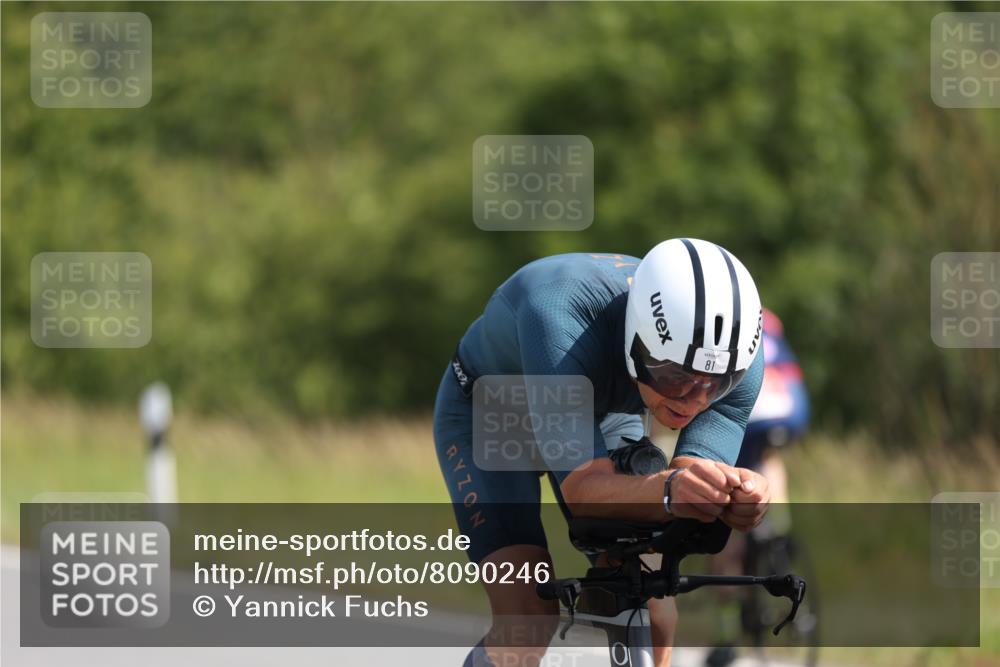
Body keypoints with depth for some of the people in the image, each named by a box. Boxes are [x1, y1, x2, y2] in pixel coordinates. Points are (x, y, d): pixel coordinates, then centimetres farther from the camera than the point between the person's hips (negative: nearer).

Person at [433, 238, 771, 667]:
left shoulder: (736, 360, -30)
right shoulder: (560, 315, -44)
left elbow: (691, 505, -35)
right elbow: (578, 486, -49)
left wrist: (738, 496, -59)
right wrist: (668, 491, -69)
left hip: (604, 417, 4)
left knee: (652, 613, -13)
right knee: (528, 622, -21)